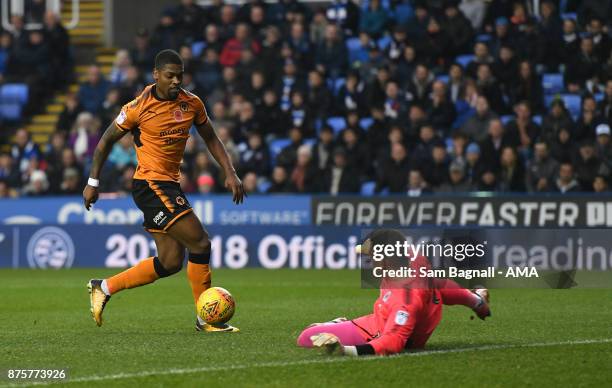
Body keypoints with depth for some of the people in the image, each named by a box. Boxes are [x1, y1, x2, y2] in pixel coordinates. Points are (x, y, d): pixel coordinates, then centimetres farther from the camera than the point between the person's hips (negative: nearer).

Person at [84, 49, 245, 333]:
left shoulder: (192, 104, 3)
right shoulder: (138, 108, -12)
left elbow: (211, 139, 15)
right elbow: (107, 141, -1)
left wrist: (230, 173, 3)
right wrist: (93, 182, 0)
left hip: (169, 186, 8)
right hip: (150, 184, -8)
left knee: (171, 262, 6)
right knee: (200, 244, -14)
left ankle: (104, 288, 15)